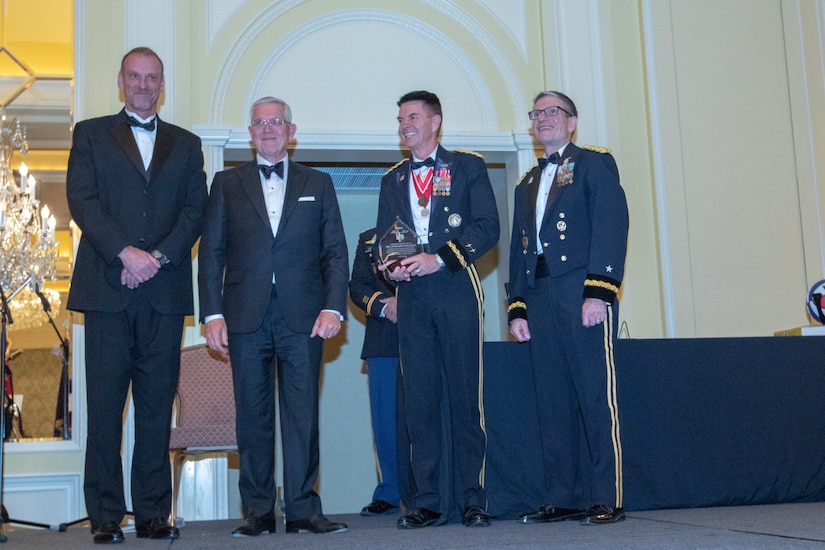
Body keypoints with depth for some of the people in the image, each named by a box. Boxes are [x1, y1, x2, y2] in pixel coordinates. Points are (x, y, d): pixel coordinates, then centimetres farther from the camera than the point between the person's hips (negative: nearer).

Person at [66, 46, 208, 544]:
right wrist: (126, 252, -13)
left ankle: (154, 512, 9)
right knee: (105, 405, -1)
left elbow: (195, 210, 7)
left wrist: (158, 256, -9)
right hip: (107, 288, -1)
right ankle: (106, 516, 6)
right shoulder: (91, 134, 13)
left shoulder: (186, 144, 18)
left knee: (158, 407, 3)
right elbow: (82, 200, 0)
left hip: (164, 291, 2)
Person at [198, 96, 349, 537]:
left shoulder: (318, 184, 14)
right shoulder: (227, 183, 14)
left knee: (302, 415, -1)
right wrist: (212, 313, -2)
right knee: (252, 416, 3)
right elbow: (211, 252, 8)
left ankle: (302, 509, 6)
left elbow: (335, 252, 8)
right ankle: (257, 511, 11)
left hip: (303, 318, 0)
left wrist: (333, 307, -5)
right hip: (246, 318, 0)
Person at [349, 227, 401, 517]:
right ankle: (389, 493, 12)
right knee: (385, 419, 3)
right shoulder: (369, 239, 17)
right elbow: (357, 286, 8)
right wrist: (383, 304, -10)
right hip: (382, 340, 2)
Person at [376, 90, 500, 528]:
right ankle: (426, 500, 7)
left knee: (465, 395, -4)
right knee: (418, 399, 1)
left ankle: (473, 499, 3)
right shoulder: (392, 180, 21)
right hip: (411, 296, 4)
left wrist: (440, 258, -13)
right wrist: (390, 267, -3)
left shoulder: (468, 167, 8)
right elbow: (383, 238, 20)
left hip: (456, 291, -3)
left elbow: (488, 228, -2)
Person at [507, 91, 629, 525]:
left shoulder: (594, 165, 6)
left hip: (583, 293, -6)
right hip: (540, 299, 6)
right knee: (553, 403, 5)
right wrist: (517, 308, 11)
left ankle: (607, 500, -3)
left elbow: (611, 227, -7)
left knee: (596, 398, -7)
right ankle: (562, 499, 9)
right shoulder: (527, 185, 25)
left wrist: (599, 292, -17)